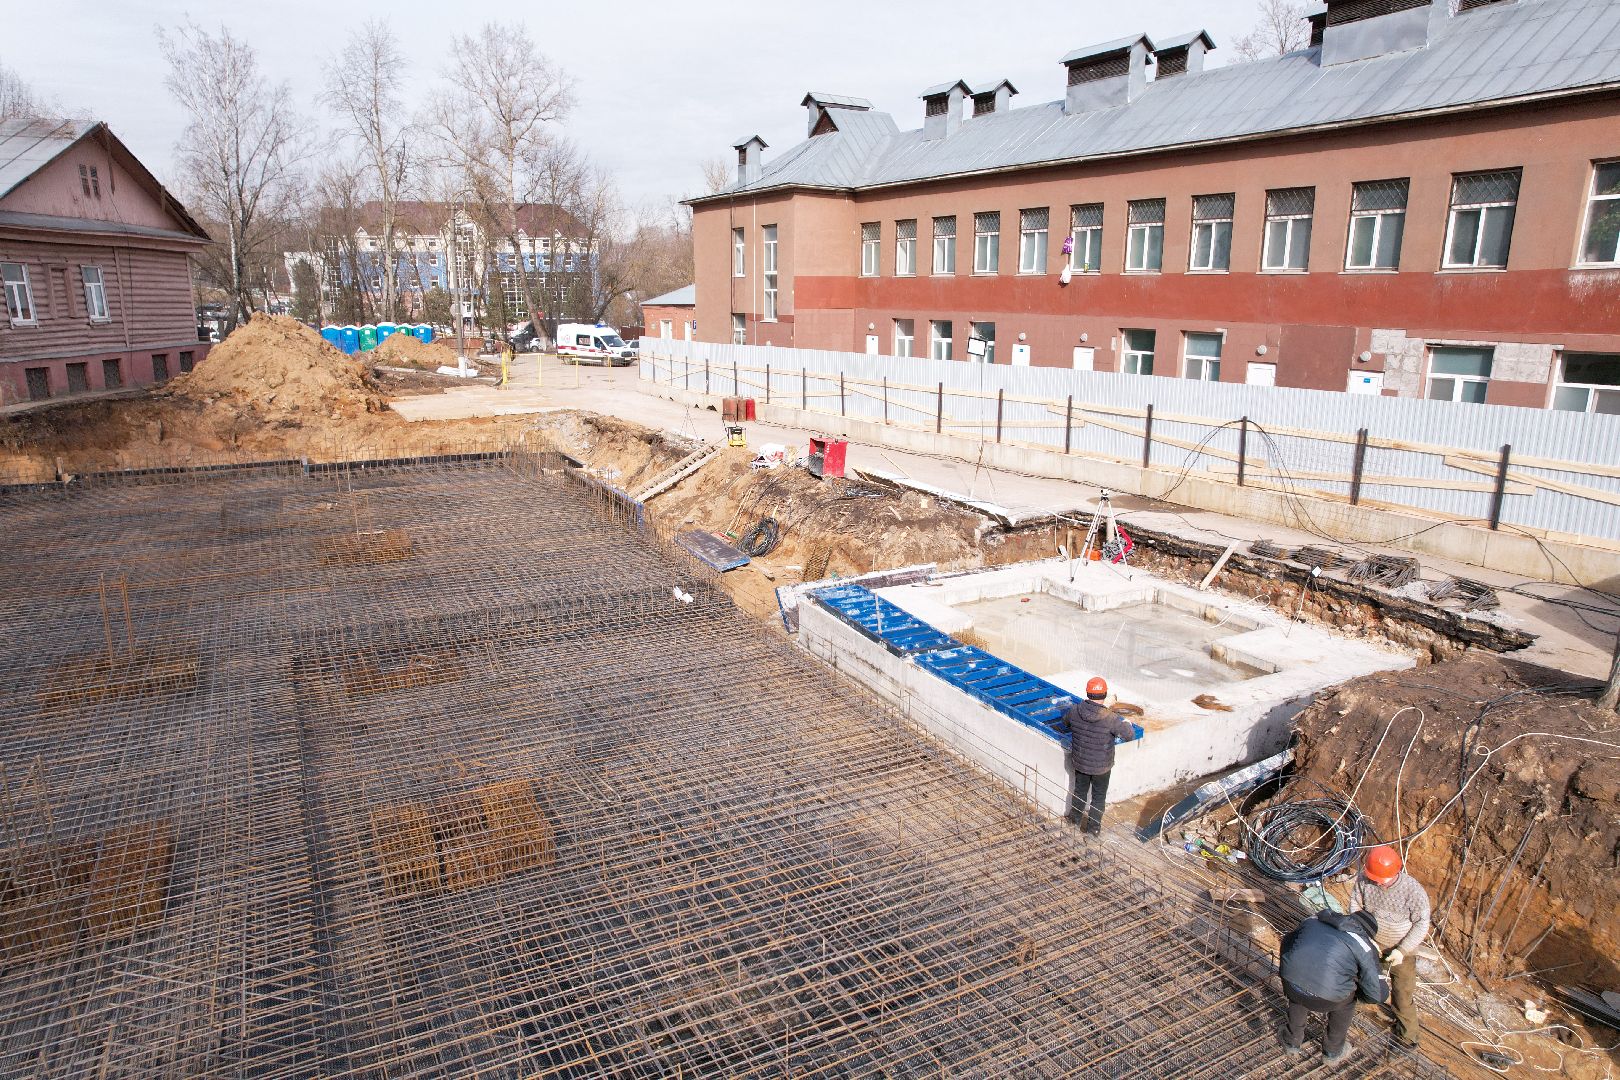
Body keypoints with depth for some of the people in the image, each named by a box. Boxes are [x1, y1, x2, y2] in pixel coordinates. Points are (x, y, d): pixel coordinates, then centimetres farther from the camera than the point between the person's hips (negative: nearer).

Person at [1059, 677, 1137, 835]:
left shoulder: (1074, 710, -18)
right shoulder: (1111, 718, -29)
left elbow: (1065, 722, 5)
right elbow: (1130, 735, -16)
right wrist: (1124, 723, 4)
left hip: (1079, 762, 3)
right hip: (1101, 765, -3)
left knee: (1080, 789, 27)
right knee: (1099, 796, 20)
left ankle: (1075, 817, 46)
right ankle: (1094, 827, 33)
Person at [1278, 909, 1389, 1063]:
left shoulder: (1313, 921, 22)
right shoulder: (1364, 946, 11)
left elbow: (1287, 943, 34)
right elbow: (1379, 994, 9)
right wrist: (1355, 989, 28)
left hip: (1289, 979, 3)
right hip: (1325, 998, -3)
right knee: (1346, 1001, 31)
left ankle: (1292, 1042, 49)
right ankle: (1333, 1051, 45)